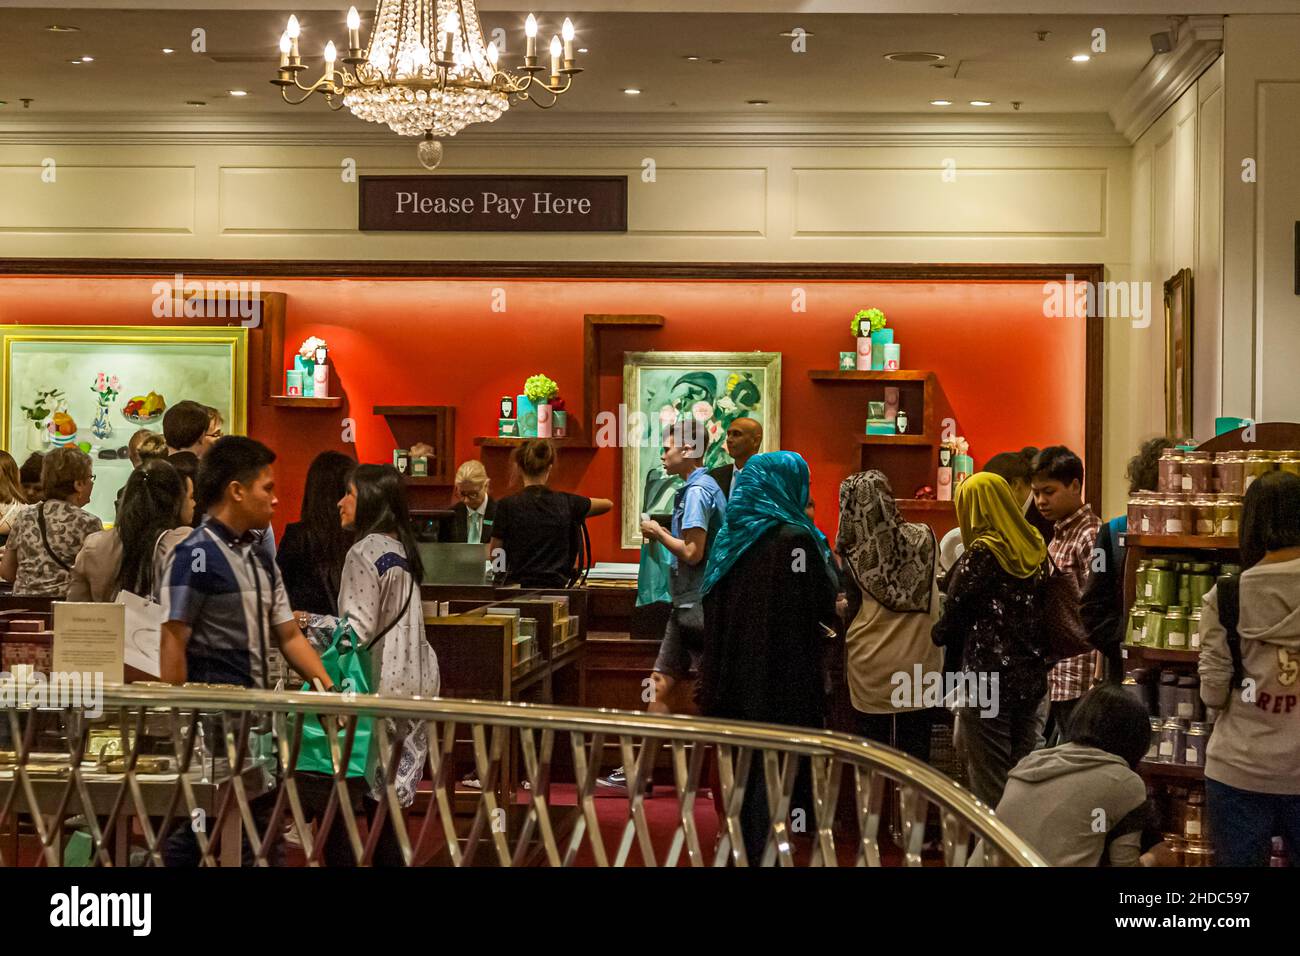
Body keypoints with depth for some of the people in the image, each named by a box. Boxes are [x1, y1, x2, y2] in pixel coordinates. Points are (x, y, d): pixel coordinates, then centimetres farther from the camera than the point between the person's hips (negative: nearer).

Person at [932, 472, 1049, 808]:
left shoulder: (982, 553, -14)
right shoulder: (1035, 548, 6)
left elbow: (956, 608, -6)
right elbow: (1039, 607, 12)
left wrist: (938, 635, 13)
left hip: (988, 676, -7)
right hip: (1030, 676, 7)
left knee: (989, 780, 0)